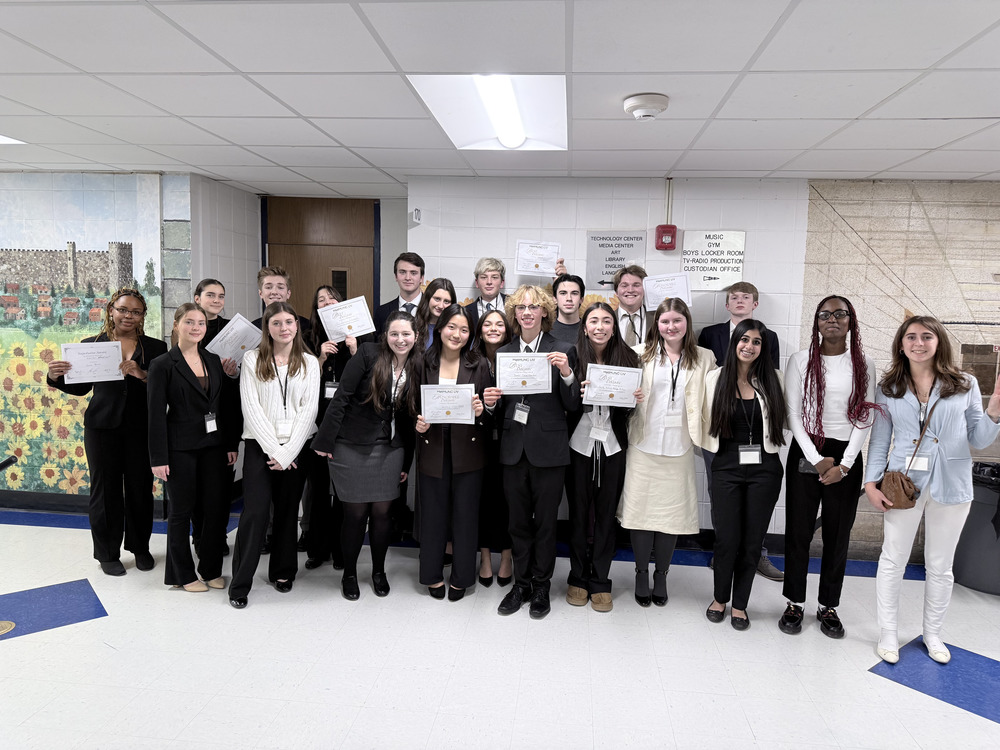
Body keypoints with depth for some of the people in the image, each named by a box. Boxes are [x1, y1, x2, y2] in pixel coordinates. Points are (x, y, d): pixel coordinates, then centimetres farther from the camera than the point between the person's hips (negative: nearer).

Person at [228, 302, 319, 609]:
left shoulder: (309, 362, 6)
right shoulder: (252, 359, 2)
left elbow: (309, 409, -1)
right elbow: (251, 408, -5)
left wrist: (287, 453, -9)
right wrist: (274, 449, -11)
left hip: (296, 448, 2)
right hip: (260, 446, -2)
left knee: (287, 512, 11)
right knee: (255, 513, -6)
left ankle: (283, 572, 27)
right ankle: (240, 583, 6)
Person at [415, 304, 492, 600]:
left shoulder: (479, 365, 1)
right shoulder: (424, 363, 2)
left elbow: (491, 409, 3)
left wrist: (481, 411, -18)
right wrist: (418, 423, -11)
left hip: (468, 450, 0)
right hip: (432, 448, 1)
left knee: (465, 514, 8)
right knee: (433, 513, 9)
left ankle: (461, 577, 25)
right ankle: (432, 575, 27)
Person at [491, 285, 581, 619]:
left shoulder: (563, 350, -3)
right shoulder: (503, 353, 8)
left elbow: (573, 406, -6)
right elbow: (502, 406, 13)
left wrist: (567, 374, -21)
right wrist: (490, 402, -9)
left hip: (548, 450, -3)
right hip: (513, 448, 3)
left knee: (545, 522, 8)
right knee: (518, 521, 13)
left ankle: (541, 587, 24)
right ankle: (521, 583, 28)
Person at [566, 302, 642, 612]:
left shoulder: (627, 358, 0)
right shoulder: (572, 357, -4)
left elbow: (628, 409, 8)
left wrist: (636, 398, -13)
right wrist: (578, 391, -23)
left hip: (613, 446, 1)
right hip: (579, 444, -1)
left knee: (606, 514, 9)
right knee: (578, 513, 10)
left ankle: (600, 581, 22)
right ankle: (578, 578, 26)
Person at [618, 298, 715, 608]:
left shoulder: (703, 359, 6)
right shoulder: (641, 354, 3)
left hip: (679, 448, 1)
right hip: (644, 445, -1)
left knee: (672, 511, 7)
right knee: (641, 509, 5)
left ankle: (661, 575, 25)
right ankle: (641, 575, 22)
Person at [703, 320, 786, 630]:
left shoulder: (772, 380, 1)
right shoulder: (716, 379, 1)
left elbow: (783, 419, 7)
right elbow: (708, 421, 8)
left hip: (764, 468, 1)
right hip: (727, 466, -1)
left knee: (752, 540, 7)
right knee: (727, 538, 0)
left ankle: (740, 603, 25)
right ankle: (720, 597, 24)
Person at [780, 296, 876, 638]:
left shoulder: (864, 365, 4)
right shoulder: (800, 361, 0)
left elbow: (864, 418, 1)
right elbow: (793, 414, -3)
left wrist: (844, 464, -8)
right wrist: (817, 459, -11)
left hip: (846, 457, 1)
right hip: (806, 453, -1)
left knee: (838, 534, 7)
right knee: (798, 530, 3)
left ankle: (829, 607, 21)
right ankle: (794, 603, 17)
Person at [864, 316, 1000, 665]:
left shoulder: (965, 385, 1)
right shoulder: (888, 389, 2)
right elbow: (879, 439, 4)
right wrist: (871, 483, -3)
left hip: (951, 486, 0)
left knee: (940, 566, 12)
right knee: (892, 560, 6)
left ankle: (932, 633, 30)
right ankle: (889, 633, 21)